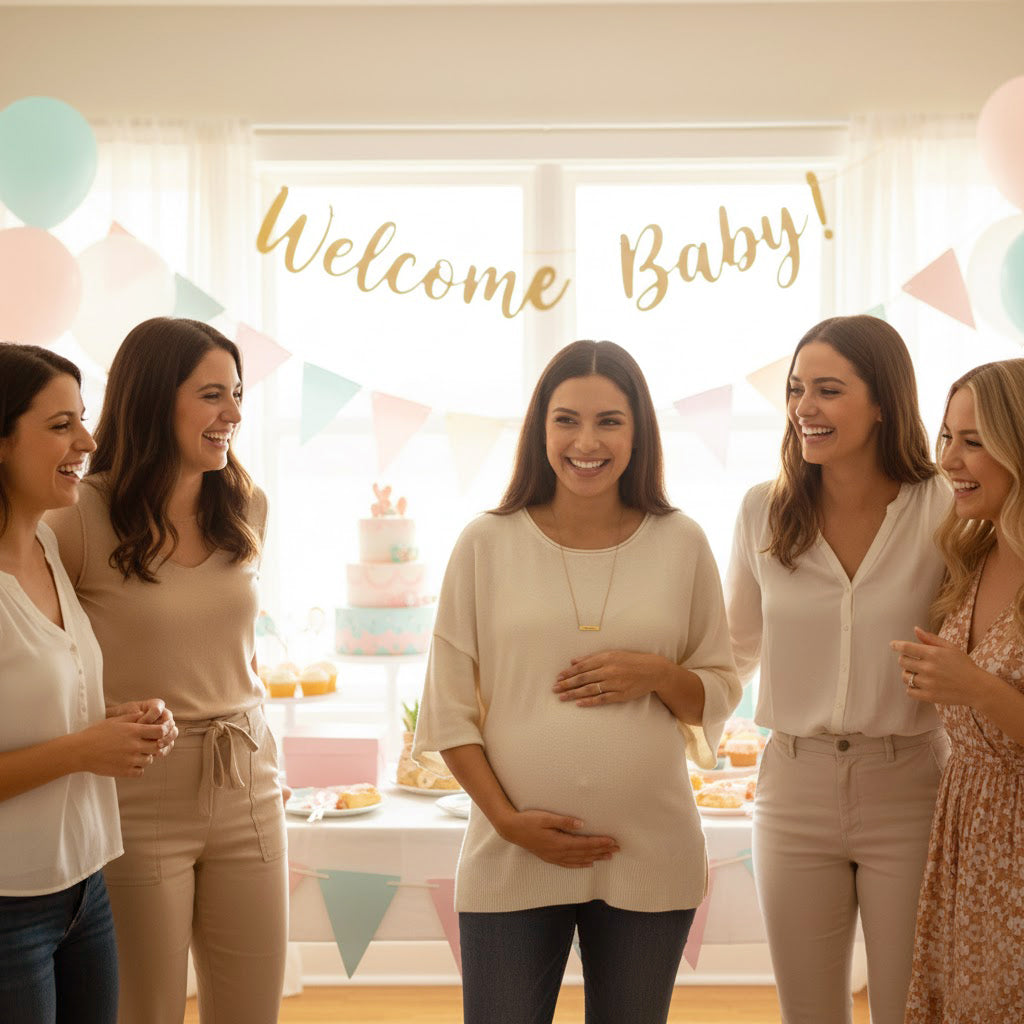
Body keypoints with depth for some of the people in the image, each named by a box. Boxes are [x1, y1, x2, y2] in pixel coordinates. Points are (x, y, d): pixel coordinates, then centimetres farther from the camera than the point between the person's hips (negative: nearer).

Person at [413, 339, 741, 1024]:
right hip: (512, 859, -1)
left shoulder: (682, 544, 3)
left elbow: (720, 693, 9)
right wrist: (507, 819, -8)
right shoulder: (488, 544, 0)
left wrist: (657, 675, -10)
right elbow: (449, 709, 1)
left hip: (651, 858, 1)